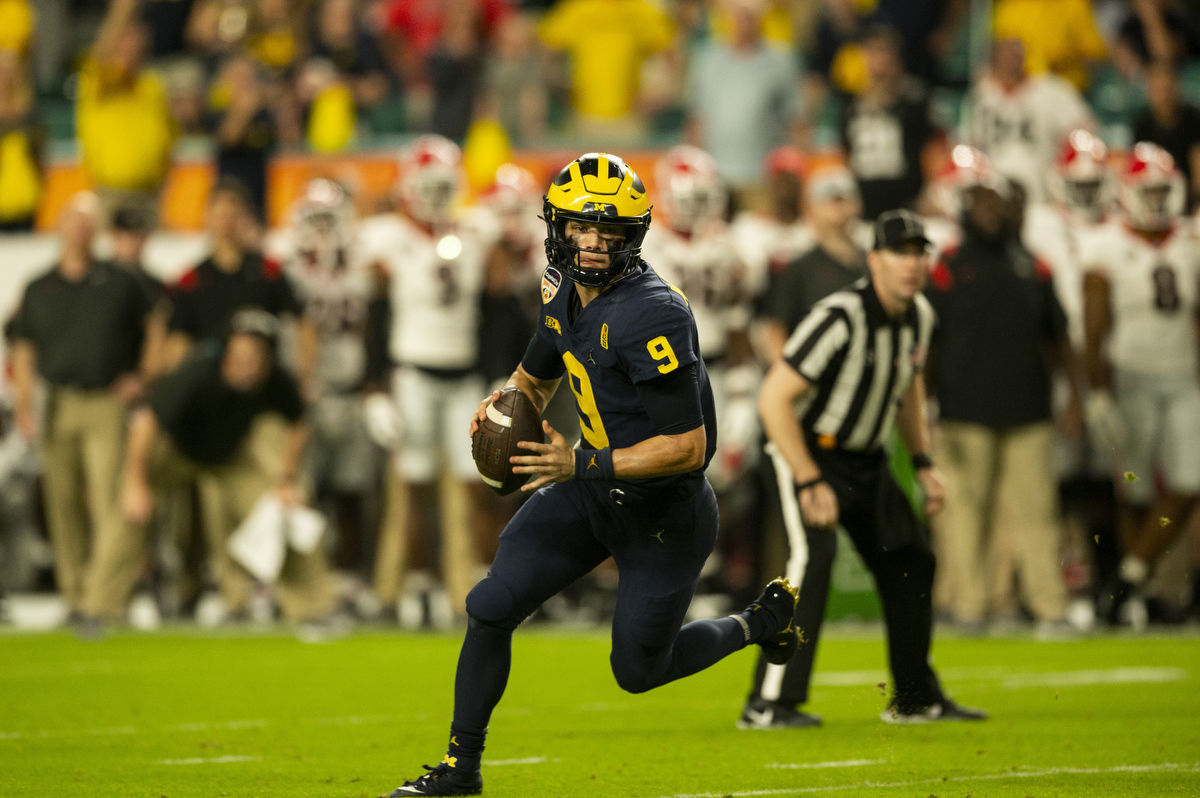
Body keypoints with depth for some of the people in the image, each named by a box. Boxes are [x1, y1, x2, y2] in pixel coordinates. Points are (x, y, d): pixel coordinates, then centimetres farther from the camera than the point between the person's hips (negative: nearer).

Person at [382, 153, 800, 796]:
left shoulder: (651, 316, -29)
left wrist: (581, 465, -31)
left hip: (664, 514, -7)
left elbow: (689, 447, -28)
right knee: (491, 609, -2)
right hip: (591, 486, 7)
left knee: (638, 670, 6)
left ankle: (762, 621, 32)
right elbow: (536, 376, 19)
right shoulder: (564, 291, -2)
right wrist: (503, 404, -4)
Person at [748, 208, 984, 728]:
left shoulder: (919, 316, -2)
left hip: (867, 460, 8)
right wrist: (810, 484, -28)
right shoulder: (839, 319, -28)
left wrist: (923, 463, 14)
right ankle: (769, 704, -28)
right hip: (808, 452, -8)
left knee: (911, 561, 12)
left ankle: (916, 699, 27)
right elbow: (774, 399, -28)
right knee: (813, 557, -27)